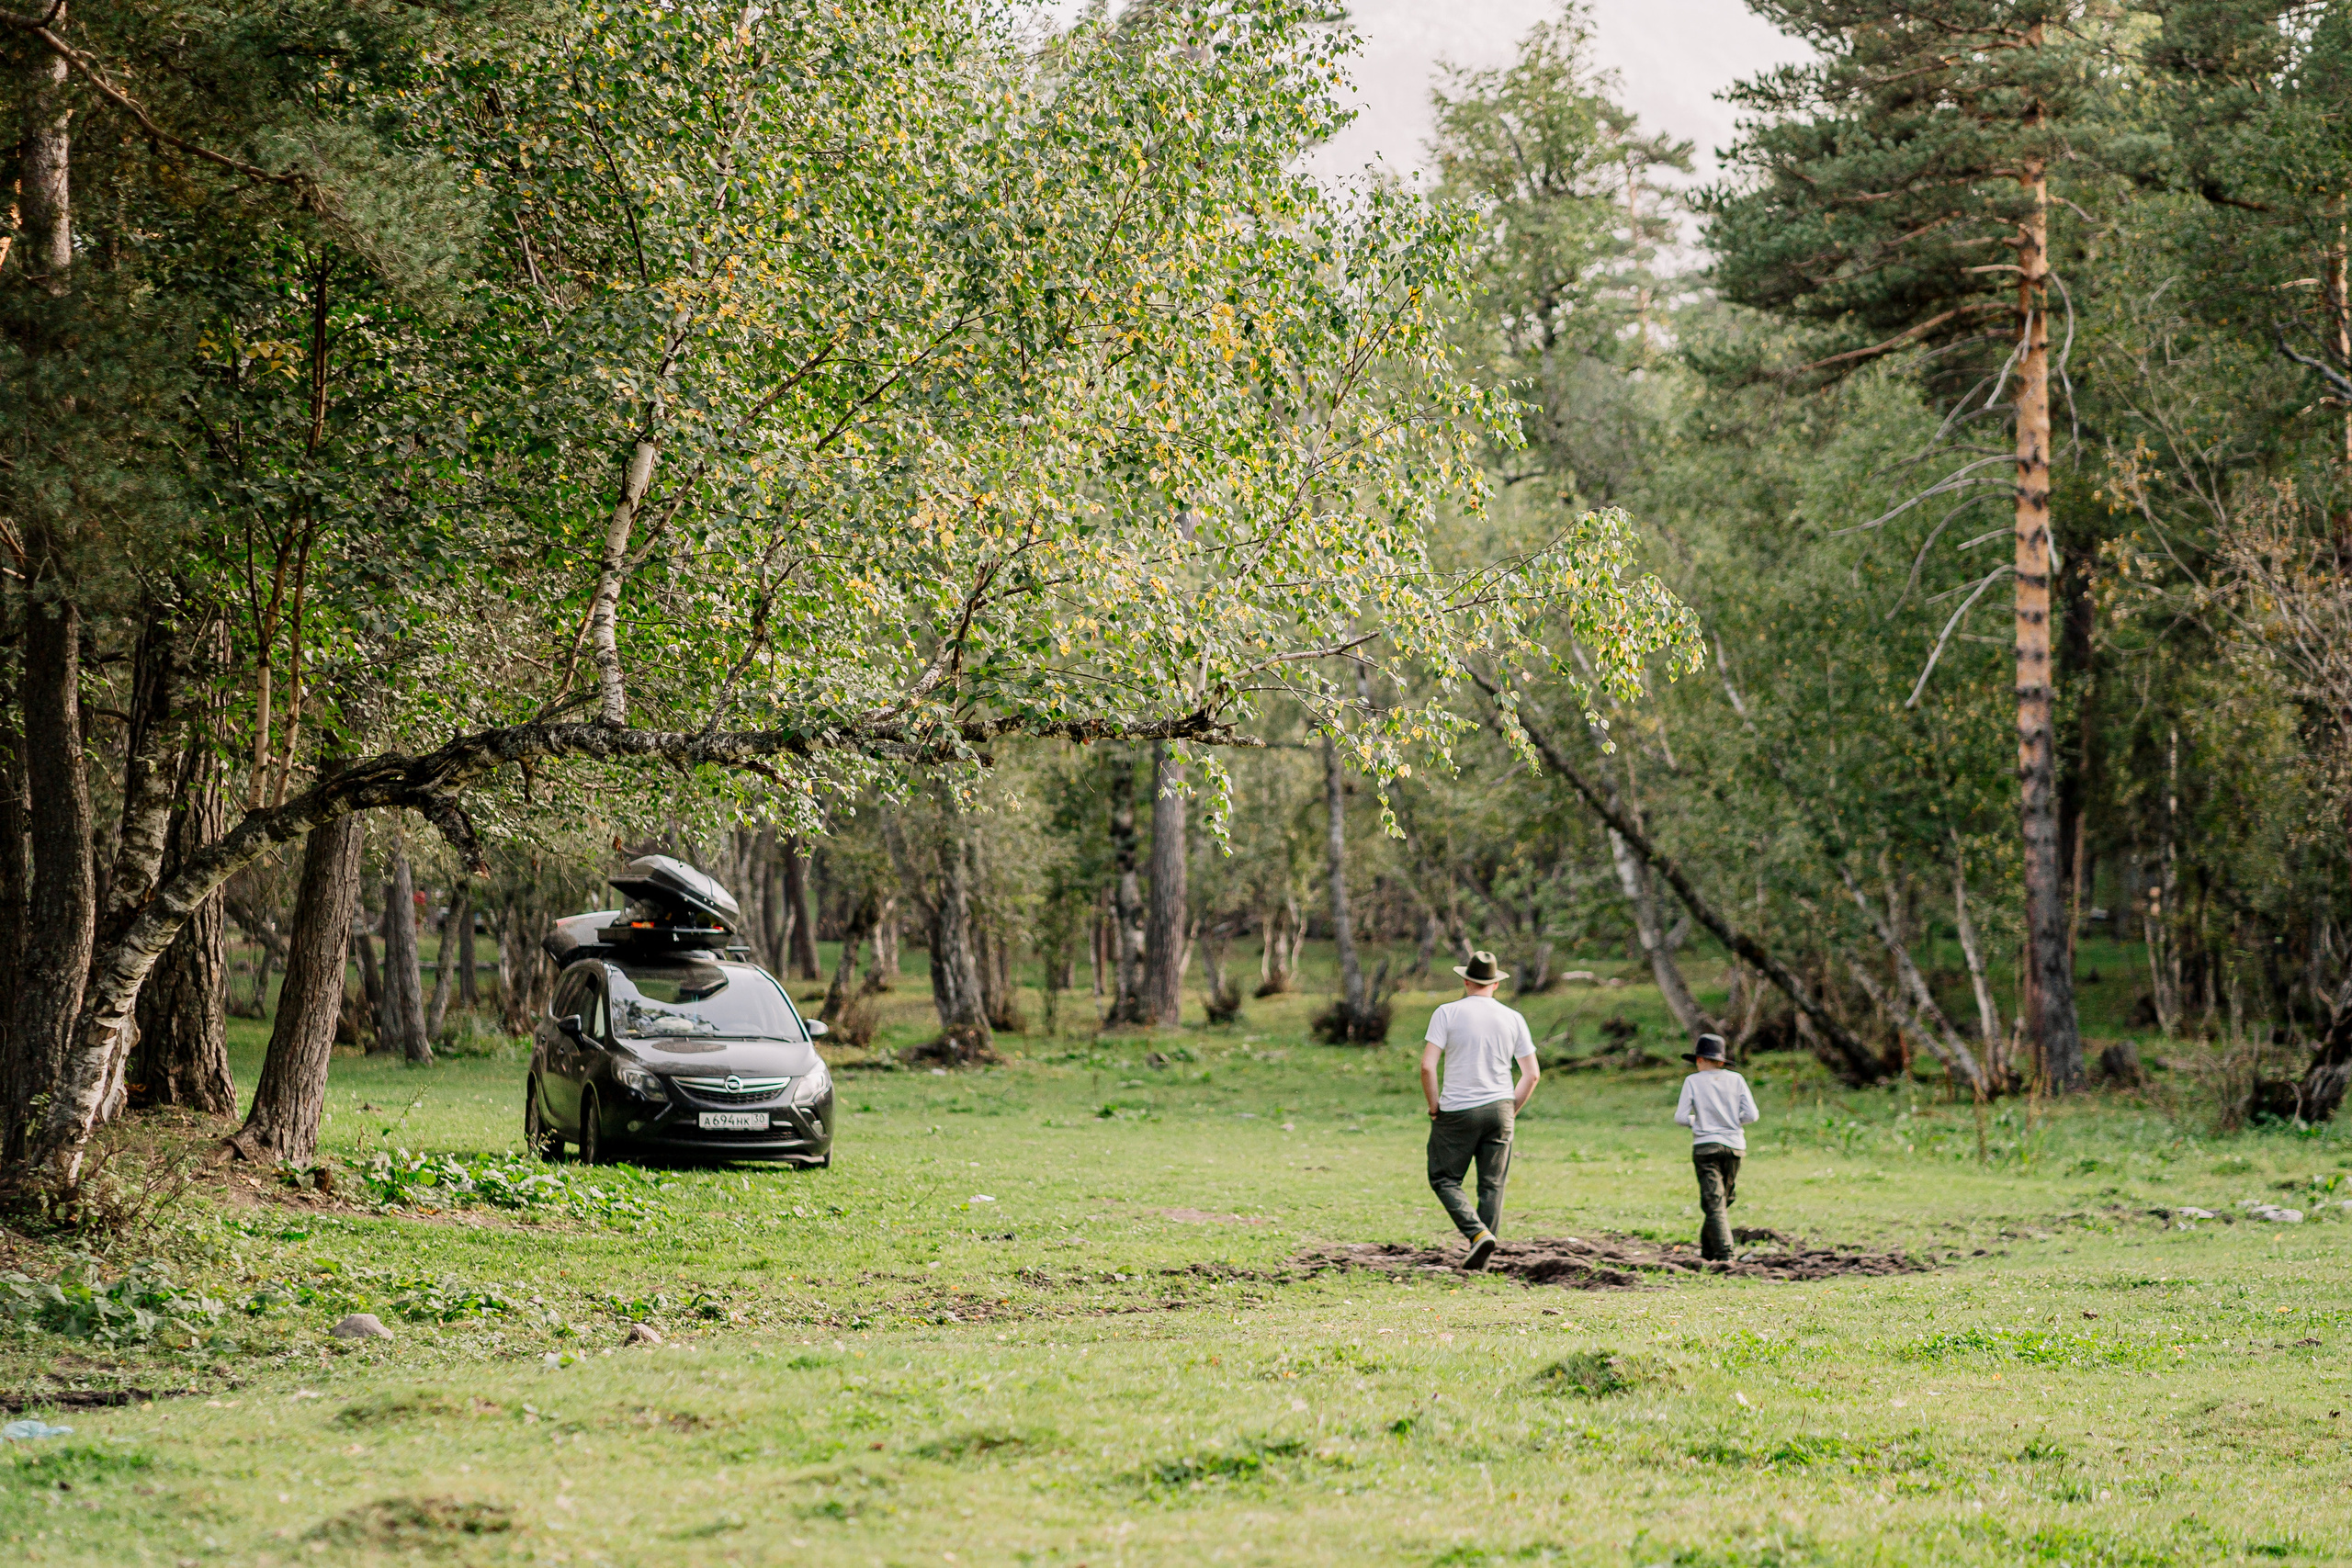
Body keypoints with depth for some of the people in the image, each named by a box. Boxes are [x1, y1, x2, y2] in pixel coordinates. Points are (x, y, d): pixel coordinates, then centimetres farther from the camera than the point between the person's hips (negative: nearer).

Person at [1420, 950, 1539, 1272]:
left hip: (1457, 1112, -3)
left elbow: (1427, 1066, -11)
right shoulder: (1513, 1019, 6)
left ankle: (1478, 1233, -14)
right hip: (1499, 1109, 3)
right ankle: (1481, 1263, 7)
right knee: (1492, 1186, 8)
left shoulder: (1448, 1013, -4)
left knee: (1444, 1179, 8)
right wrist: (1511, 1111, 15)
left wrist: (1434, 1105, 1)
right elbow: (1532, 1074, 6)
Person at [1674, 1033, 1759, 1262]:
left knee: (1714, 1202, -5)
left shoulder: (1693, 1081, -1)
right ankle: (1707, 1249, 24)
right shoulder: (1736, 1079, 5)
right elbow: (1751, 1114, 0)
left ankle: (1724, 1254, -17)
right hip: (1734, 1146, 3)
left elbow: (1681, 1117, -4)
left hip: (1706, 1146, -3)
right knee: (1725, 1200, 16)